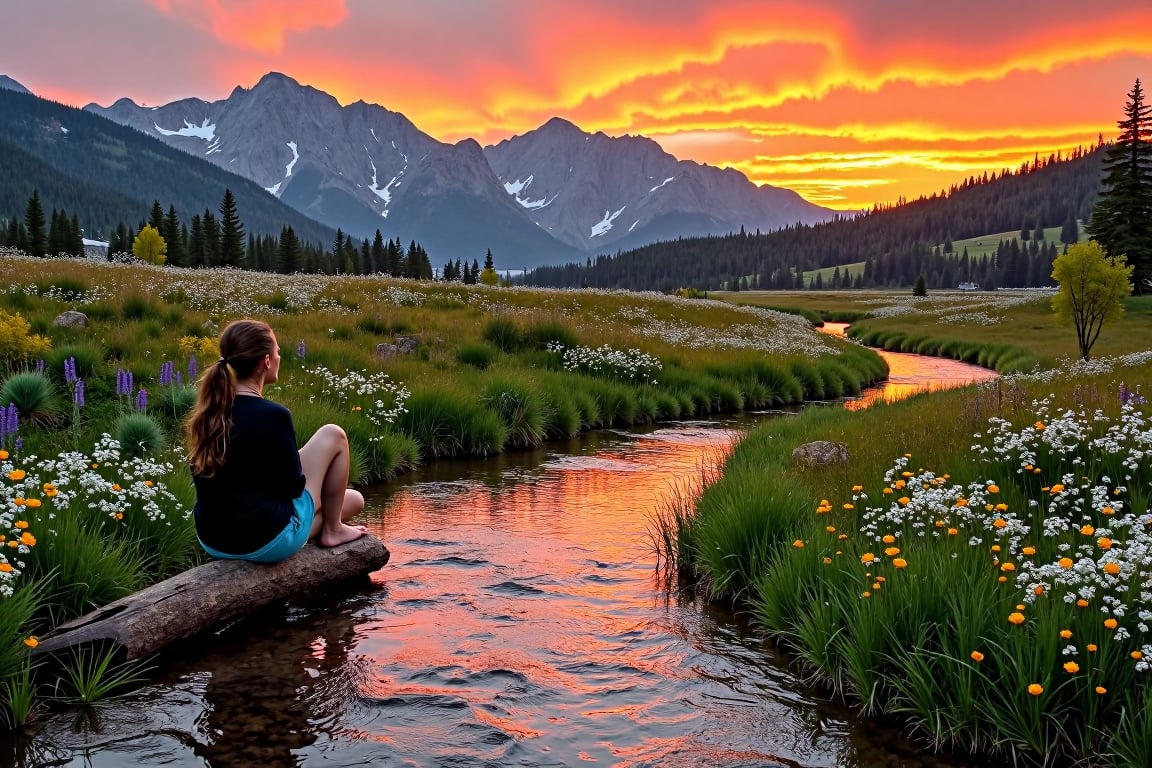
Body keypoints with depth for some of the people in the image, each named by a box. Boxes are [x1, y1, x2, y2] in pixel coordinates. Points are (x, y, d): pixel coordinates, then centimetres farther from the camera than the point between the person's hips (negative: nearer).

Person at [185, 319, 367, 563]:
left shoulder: (210, 410, 2)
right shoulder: (272, 415, -21)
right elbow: (293, 486, -11)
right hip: (265, 543, -9)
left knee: (353, 500, 27)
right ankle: (332, 530, 16)